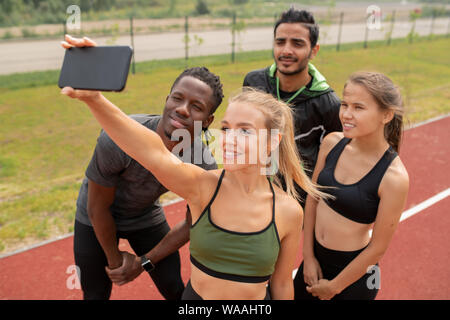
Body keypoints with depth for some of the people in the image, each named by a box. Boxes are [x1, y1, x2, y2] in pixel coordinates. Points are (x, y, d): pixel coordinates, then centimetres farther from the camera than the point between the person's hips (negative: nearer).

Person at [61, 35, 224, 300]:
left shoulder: (205, 167, -27)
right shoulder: (118, 139, -37)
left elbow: (191, 225, -9)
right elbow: (98, 206, -20)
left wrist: (144, 261, -6)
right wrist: (114, 259, -7)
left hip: (147, 216, 2)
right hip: (97, 219, -2)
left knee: (175, 290, 5)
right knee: (96, 295, 7)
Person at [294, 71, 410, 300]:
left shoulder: (394, 177, -23)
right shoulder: (332, 143, -10)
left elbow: (378, 247, -15)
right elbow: (313, 199, 0)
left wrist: (334, 286, -6)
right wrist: (308, 256, 2)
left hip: (354, 272, -4)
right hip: (315, 258, 5)